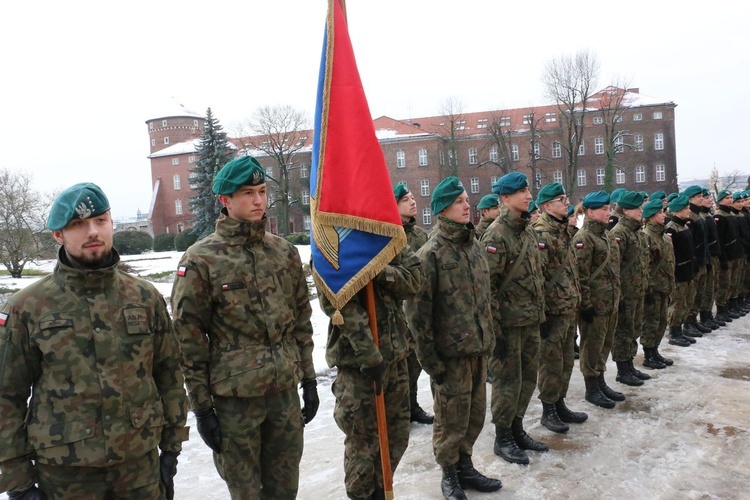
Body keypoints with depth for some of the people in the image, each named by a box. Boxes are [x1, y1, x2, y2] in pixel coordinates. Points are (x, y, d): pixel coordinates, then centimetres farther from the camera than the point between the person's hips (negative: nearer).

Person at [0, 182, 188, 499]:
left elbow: (169, 375, 5)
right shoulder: (27, 308, -6)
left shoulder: (146, 297, -1)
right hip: (63, 472, -1)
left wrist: (171, 449, 6)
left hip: (142, 462, 2)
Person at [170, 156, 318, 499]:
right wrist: (201, 406, -6)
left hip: (286, 390, 4)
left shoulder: (284, 252, 4)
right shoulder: (200, 260, -9)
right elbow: (189, 339, -7)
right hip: (234, 396, -3)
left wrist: (309, 380, 10)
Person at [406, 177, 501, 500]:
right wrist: (429, 359, -15)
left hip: (478, 349, 7)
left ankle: (465, 466, 36)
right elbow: (418, 311, -16)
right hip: (450, 352, -6)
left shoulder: (476, 247, 9)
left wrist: (488, 338, 16)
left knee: (475, 413, 17)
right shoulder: (430, 254, -14)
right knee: (451, 418, 7)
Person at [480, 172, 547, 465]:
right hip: (509, 322, -8)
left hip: (531, 320, 8)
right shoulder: (497, 235, -16)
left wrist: (540, 313, 17)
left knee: (528, 377, 15)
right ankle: (502, 439, 19)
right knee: (508, 380, 3)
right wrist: (495, 328, -19)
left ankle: (517, 429, 32)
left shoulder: (527, 230, 12)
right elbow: (487, 285, -19)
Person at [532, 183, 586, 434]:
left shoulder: (562, 231, 14)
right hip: (553, 311, -9)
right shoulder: (541, 235, -16)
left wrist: (576, 303, 20)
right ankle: (548, 411, 16)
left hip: (569, 310, 9)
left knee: (566, 362, 16)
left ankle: (560, 405, 29)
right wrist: (541, 315, -20)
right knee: (551, 363, 3)